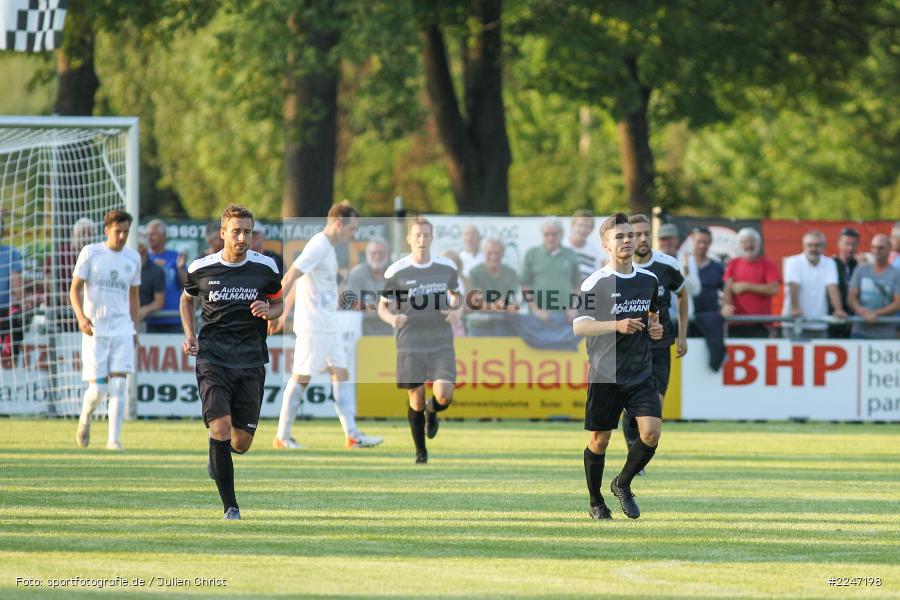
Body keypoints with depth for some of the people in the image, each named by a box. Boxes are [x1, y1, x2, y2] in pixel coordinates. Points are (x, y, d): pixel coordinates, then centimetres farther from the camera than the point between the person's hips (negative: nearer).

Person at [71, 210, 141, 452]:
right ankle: (85, 418, 26)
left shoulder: (133, 258, 9)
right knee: (98, 388, -5)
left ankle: (114, 439, -7)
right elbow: (75, 289, -2)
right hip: (95, 329, -3)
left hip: (122, 329, 3)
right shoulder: (90, 253, -2)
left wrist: (135, 328, 13)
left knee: (119, 385, -9)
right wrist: (81, 316, -19)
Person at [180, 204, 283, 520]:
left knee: (241, 443, 3)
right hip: (213, 358, -2)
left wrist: (268, 311, -8)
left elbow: (278, 304, 16)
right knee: (220, 427, -20)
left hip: (251, 361, 2)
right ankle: (230, 507, -12)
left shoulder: (266, 268, 1)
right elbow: (186, 299, 19)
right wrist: (190, 335, 5)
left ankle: (216, 459, 41)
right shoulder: (201, 268, 0)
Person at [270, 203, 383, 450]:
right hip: (314, 326, -10)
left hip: (329, 326, 10)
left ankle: (352, 434, 3)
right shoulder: (319, 247, -14)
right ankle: (282, 437, 1)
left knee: (341, 374, 5)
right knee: (301, 378, -5)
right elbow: (290, 277, -21)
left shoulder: (327, 247, 16)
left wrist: (285, 313, 24)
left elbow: (296, 281, 22)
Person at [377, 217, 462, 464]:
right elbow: (383, 307, 6)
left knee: (444, 396, -15)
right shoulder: (396, 272, -3)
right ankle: (421, 452, 23)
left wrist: (456, 311, -4)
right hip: (409, 346, -1)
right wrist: (392, 318, -18)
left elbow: (456, 296, 19)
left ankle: (432, 411, 24)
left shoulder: (447, 267, 3)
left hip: (441, 344, 1)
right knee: (416, 401, 1)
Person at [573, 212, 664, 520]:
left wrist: (655, 328, 4)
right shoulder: (595, 283, -8)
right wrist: (616, 325, -26)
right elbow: (579, 326, -14)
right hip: (605, 375, -4)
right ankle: (596, 502, 24)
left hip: (641, 374, 4)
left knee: (652, 431, -11)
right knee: (599, 440, 5)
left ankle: (623, 483, 13)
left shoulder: (649, 280, 9)